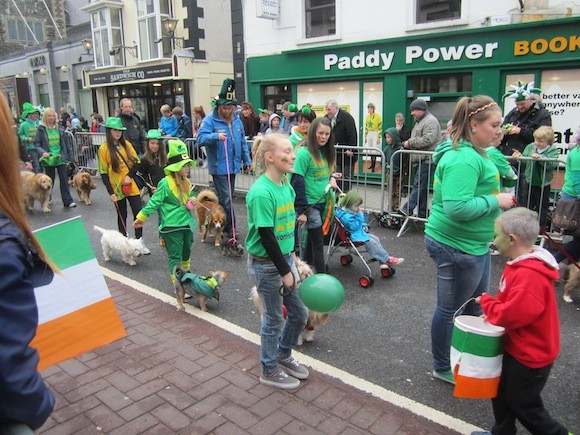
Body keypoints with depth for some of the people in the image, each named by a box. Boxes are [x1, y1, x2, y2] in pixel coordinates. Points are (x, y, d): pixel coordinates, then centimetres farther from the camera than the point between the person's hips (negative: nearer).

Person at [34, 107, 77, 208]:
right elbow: (36, 144, -3)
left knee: (64, 179, 0)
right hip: (49, 159, -2)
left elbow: (67, 143, 8)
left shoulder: (60, 129, 5)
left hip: (61, 158, 2)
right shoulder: (41, 129, -3)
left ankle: (67, 201, 4)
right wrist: (43, 152, -21)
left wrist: (70, 157, 5)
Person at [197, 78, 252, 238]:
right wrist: (216, 136, -34)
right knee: (226, 199, -6)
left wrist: (247, 160, 16)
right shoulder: (210, 120, -10)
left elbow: (243, 142, 17)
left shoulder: (237, 120, 10)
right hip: (219, 167, -6)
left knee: (227, 197, 15)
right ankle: (230, 228, 5)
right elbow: (200, 139, -19)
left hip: (233, 165, 7)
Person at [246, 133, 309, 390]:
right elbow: (266, 237, -23)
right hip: (266, 264, -8)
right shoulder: (261, 193, -23)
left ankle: (283, 355, 43)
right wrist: (284, 271, -18)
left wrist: (292, 259, 14)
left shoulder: (286, 186, 3)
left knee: (299, 314, 17)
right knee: (274, 319, 9)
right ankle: (269, 371, 32)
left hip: (285, 258, 8)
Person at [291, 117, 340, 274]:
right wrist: (301, 211, -19)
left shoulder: (325, 152, 8)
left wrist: (331, 178, -2)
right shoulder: (304, 153, -16)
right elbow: (297, 183, -18)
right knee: (318, 243, -1)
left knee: (312, 239, 16)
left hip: (322, 203, 8)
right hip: (309, 205, -8)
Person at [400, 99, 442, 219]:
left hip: (426, 160, -10)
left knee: (418, 185, -13)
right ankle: (422, 213, 18)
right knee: (421, 187, 12)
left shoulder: (430, 121, -10)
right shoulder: (420, 121, 23)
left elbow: (427, 140, -22)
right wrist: (408, 144, 12)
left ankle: (408, 209, -17)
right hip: (419, 160, 11)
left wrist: (410, 142, -14)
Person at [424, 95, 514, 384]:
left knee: (475, 307, 24)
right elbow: (457, 207, -33)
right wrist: (496, 201, -22)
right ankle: (443, 369, 29)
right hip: (456, 247, -11)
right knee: (451, 311, 8)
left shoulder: (473, 153, 9)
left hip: (474, 244, 11)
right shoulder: (464, 159, -24)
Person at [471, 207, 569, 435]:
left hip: (530, 355, -10)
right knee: (501, 391, 22)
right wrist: (493, 309, -2)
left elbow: (513, 315, -32)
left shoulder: (529, 275, -32)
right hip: (517, 347, 10)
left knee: (522, 404, 9)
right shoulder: (523, 265, 3)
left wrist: (486, 302, -16)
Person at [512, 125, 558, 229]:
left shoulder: (553, 151, -10)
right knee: (526, 206, 13)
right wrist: (519, 156, -24)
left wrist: (541, 158, -37)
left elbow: (553, 164, -25)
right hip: (530, 182, 3)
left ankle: (542, 228, 25)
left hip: (543, 184, -3)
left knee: (542, 208, 11)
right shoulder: (530, 147, 1)